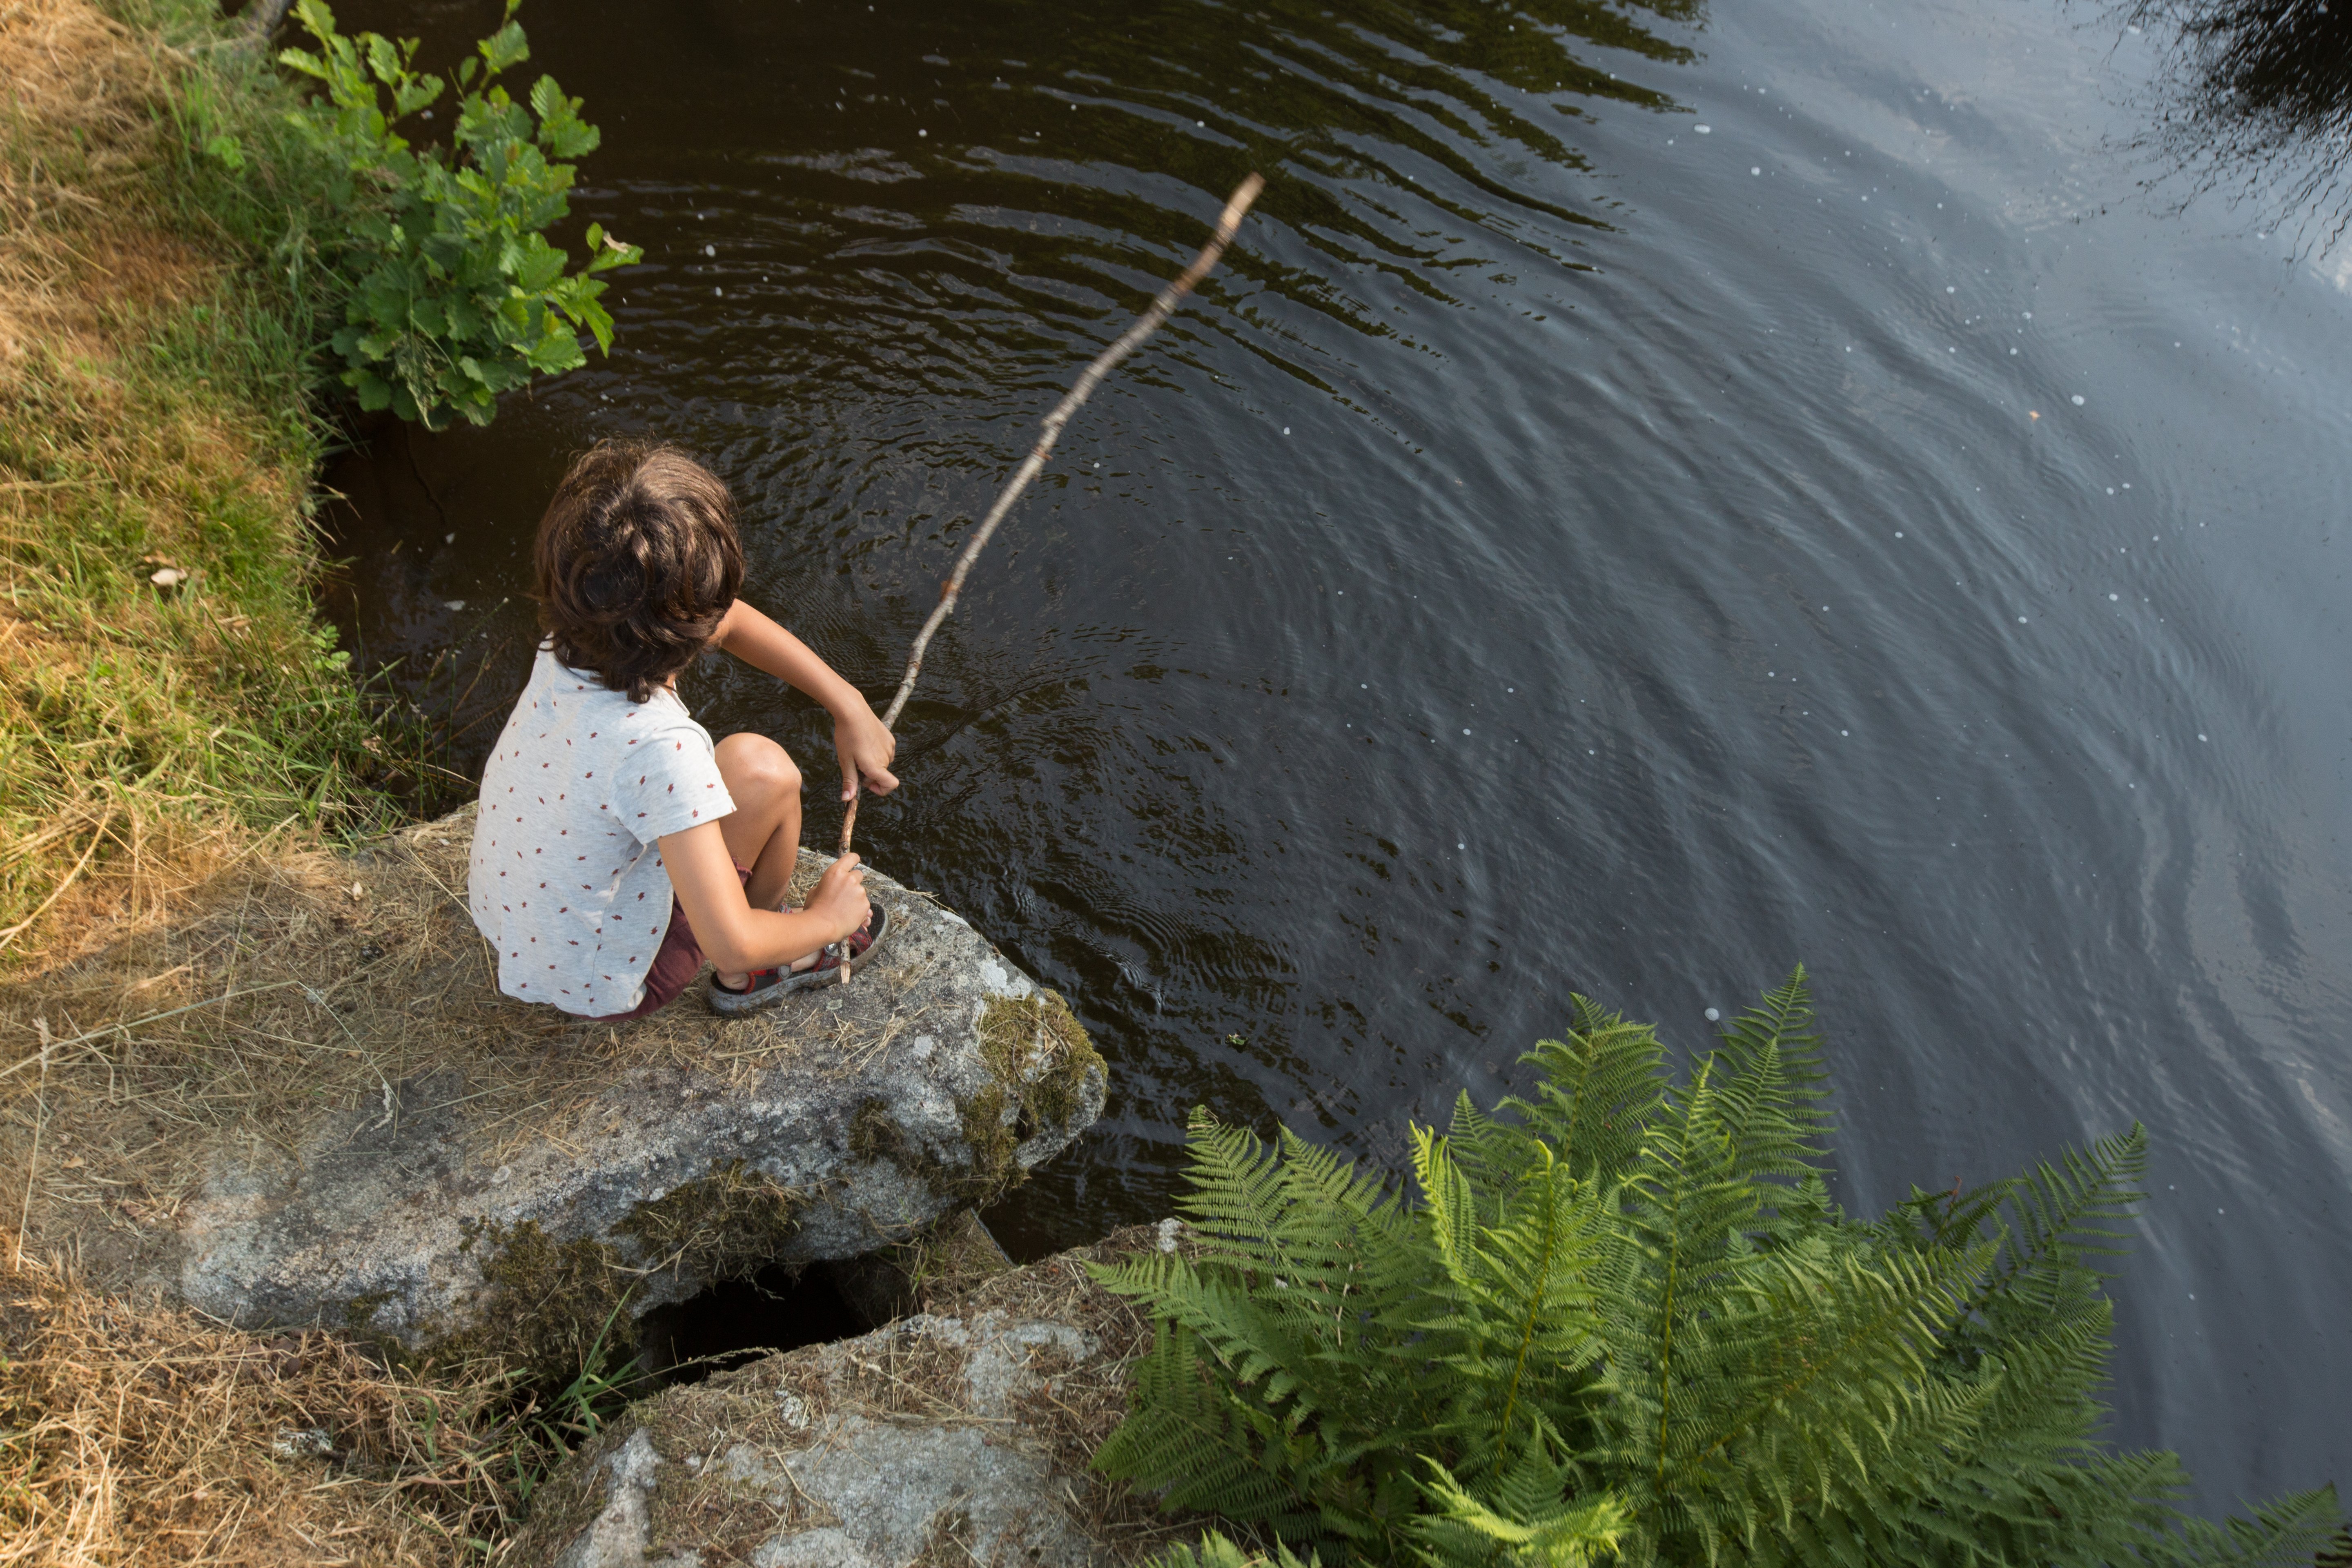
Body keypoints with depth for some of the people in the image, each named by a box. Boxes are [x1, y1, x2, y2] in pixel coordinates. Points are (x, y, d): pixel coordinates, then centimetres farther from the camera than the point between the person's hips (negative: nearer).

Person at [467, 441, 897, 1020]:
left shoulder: (566, 646, -15)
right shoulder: (657, 748, -37)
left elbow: (732, 622, 3)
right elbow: (732, 945, -36)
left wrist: (850, 707, 1)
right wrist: (825, 917, -16)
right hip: (606, 987, -7)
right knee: (760, 768, -13)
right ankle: (756, 974, 13)